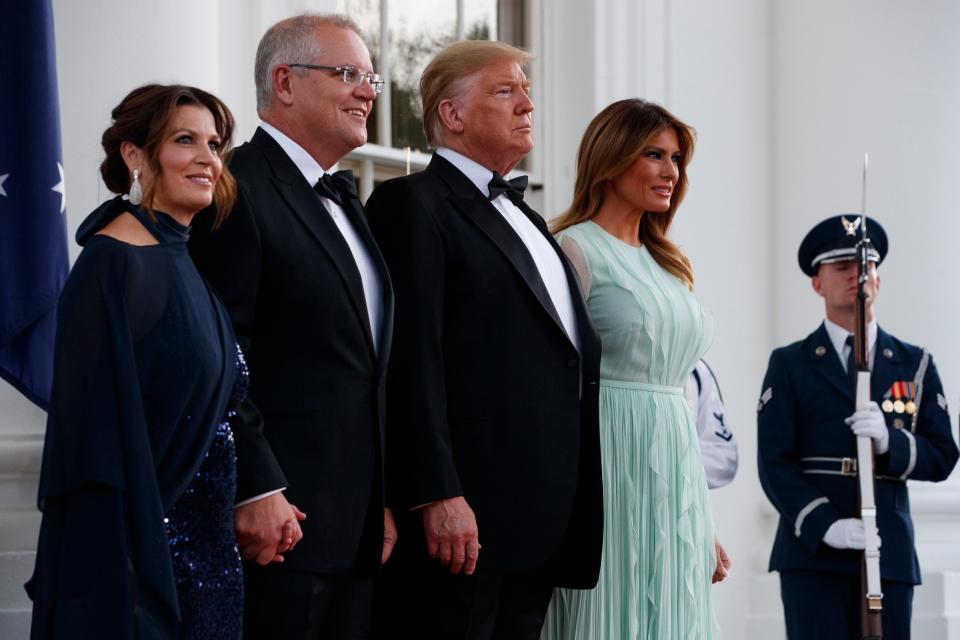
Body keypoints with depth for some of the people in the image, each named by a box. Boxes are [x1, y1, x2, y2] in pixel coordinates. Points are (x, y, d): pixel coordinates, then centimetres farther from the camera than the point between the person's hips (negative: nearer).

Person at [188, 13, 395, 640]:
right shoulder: (239, 192, -9)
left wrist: (380, 497, 16)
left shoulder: (343, 198, 19)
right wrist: (257, 491, -20)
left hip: (354, 523, 9)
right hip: (277, 518, -9)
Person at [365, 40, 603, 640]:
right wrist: (437, 495, -21)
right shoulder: (415, 204, -4)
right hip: (463, 517, -8)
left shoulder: (522, 215, 23)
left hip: (541, 519, 8)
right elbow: (413, 360, -13)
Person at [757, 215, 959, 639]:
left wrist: (889, 441, -13)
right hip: (813, 552, -2)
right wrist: (824, 525, -17)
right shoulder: (789, 365, 8)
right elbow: (774, 462, 0)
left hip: (889, 554, 2)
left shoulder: (915, 365, 15)